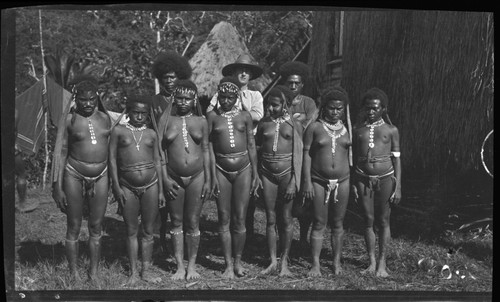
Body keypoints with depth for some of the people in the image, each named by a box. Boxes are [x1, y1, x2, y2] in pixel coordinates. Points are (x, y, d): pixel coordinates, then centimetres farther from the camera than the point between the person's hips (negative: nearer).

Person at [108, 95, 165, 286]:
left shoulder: (151, 134, 9)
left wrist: (161, 190, 7)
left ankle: (146, 271, 16)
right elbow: (112, 159, 1)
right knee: (131, 231, 5)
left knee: (148, 231, 6)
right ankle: (133, 272, 12)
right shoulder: (118, 131, 3)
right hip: (127, 186, -2)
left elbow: (157, 162, 11)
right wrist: (116, 187, -6)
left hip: (150, 185, 2)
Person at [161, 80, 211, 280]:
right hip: (174, 177, 0)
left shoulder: (201, 122, 4)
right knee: (176, 222, 8)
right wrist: (165, 178, -5)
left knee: (193, 222, 6)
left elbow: (205, 151, 5)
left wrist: (208, 180, 1)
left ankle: (192, 265, 18)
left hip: (197, 177, 0)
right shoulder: (166, 121, 2)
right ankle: (180, 266, 17)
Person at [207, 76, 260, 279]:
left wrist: (255, 173, 6)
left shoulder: (244, 116, 5)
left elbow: (251, 145, 9)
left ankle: (238, 261, 17)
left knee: (239, 219, 3)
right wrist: (213, 176, -5)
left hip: (243, 169, 0)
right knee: (224, 219, 3)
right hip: (221, 169, 0)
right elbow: (209, 147, 0)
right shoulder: (212, 116, 2)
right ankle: (228, 264, 12)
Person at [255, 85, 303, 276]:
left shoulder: (294, 124, -1)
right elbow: (256, 149, 13)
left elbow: (298, 156, -4)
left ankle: (284, 262, 13)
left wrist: (293, 182, -10)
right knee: (270, 219, 5)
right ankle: (272, 261, 15)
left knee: (286, 219, 4)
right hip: (267, 173, 3)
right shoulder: (263, 123, 7)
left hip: (287, 173, -2)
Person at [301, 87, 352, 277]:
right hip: (319, 181, -2)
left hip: (342, 181, 2)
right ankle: (315, 264, 9)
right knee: (319, 224, 2)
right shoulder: (315, 127, -2)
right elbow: (306, 154, -2)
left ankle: (336, 261, 23)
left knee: (337, 224, 10)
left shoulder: (347, 129, 5)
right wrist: (307, 182, -7)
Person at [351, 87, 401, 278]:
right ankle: (372, 261, 16)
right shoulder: (358, 130, 7)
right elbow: (354, 158, 9)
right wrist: (352, 184, 4)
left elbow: (396, 159, 3)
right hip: (363, 179, 1)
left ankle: (382, 262, 15)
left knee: (384, 221, 5)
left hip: (385, 178, -1)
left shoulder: (391, 130, 3)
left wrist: (398, 187, -1)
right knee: (368, 220, 5)